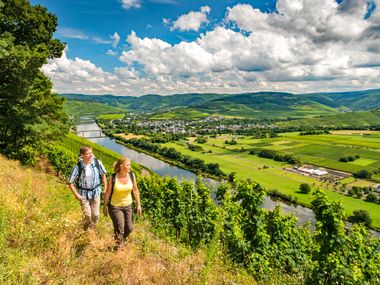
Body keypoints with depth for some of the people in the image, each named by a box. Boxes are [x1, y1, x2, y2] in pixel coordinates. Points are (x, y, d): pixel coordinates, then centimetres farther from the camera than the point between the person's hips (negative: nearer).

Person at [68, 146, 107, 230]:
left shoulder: (97, 162, -15)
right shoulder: (78, 167, -19)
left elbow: (103, 175, 2)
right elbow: (71, 183, -8)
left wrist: (105, 188, 1)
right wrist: (76, 195, -12)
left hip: (95, 192, 2)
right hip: (84, 194, -2)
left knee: (96, 215, 8)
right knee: (87, 215, -7)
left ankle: (93, 230, 39)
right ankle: (86, 231, 25)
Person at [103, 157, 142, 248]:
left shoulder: (132, 175, -12)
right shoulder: (113, 178, -20)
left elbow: (135, 190, -2)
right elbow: (107, 193, -8)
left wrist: (138, 204, 0)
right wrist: (104, 206, 1)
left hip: (128, 205, 3)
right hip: (115, 206, -3)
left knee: (129, 228, 11)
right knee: (119, 229, 4)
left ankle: (122, 239, 46)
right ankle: (119, 246, 35)